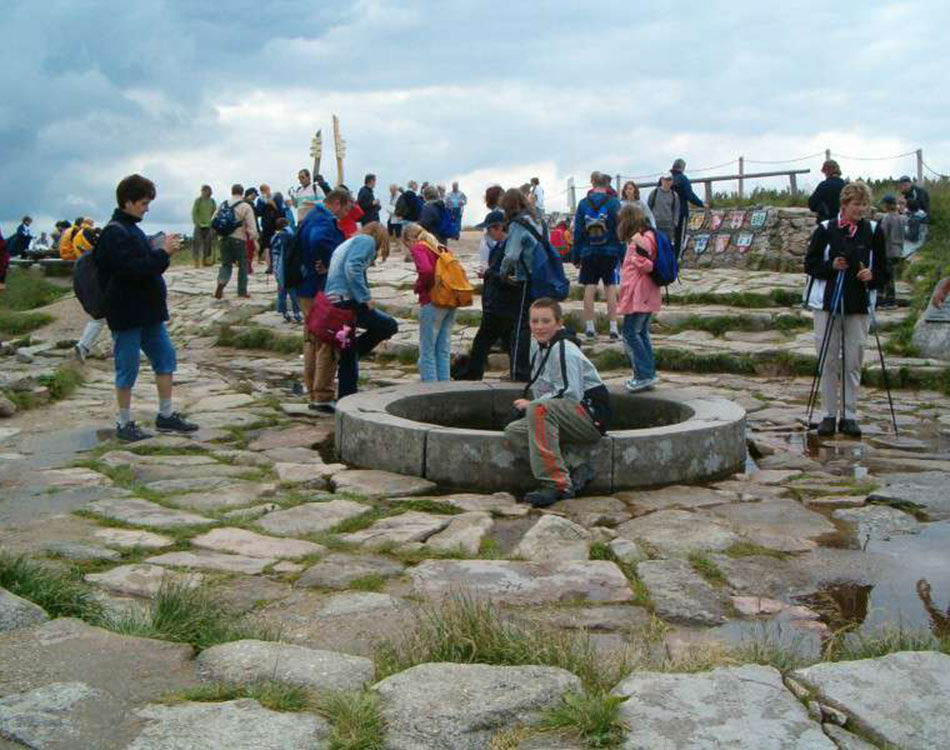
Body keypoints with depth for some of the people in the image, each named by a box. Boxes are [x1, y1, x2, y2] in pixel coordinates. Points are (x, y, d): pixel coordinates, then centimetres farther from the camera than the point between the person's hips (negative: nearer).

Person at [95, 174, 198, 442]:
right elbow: (133, 269, -24)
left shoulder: (131, 229, 15)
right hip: (127, 314, -10)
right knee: (128, 368, 0)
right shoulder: (114, 233, -16)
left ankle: (166, 415, 21)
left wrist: (164, 251, 7)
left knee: (165, 358, 12)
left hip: (148, 312, 10)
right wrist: (164, 253, -20)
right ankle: (124, 424, 11)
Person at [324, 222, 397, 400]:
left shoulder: (346, 244, 31)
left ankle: (346, 399, 15)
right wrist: (365, 298, -16)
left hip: (332, 301, 10)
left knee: (347, 356, 13)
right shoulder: (367, 241, 3)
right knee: (389, 326, -5)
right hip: (347, 300, -10)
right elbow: (353, 267, -15)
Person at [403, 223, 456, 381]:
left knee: (427, 352, 0)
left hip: (432, 302, -7)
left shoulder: (417, 247, -4)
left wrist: (418, 287, -5)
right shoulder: (437, 247, 17)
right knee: (444, 351, 12)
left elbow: (426, 270, -22)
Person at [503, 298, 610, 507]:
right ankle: (573, 472, -15)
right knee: (513, 432, -6)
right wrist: (531, 406, 8)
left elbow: (570, 395, -21)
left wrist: (531, 404, -14)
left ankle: (556, 483, -35)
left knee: (538, 410, -33)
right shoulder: (538, 345, 13)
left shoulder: (564, 350, -14)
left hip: (592, 418, -10)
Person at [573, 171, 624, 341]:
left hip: (588, 253, 2)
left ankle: (589, 327, 9)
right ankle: (613, 328, -1)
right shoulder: (613, 203, -4)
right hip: (610, 253, -2)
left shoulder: (583, 203, 2)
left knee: (589, 288, 6)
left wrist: (576, 255, 10)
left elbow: (577, 231, 5)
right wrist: (623, 254, 0)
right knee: (611, 289, 1)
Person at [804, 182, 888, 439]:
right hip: (827, 302, -1)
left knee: (853, 362, 3)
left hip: (859, 304, 1)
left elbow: (883, 270, 8)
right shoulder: (825, 229, 0)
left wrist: (872, 276, -13)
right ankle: (829, 415, 12)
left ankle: (849, 416, 12)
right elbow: (810, 264, 2)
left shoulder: (874, 231, 4)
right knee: (828, 361, 4)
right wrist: (831, 266, -16)